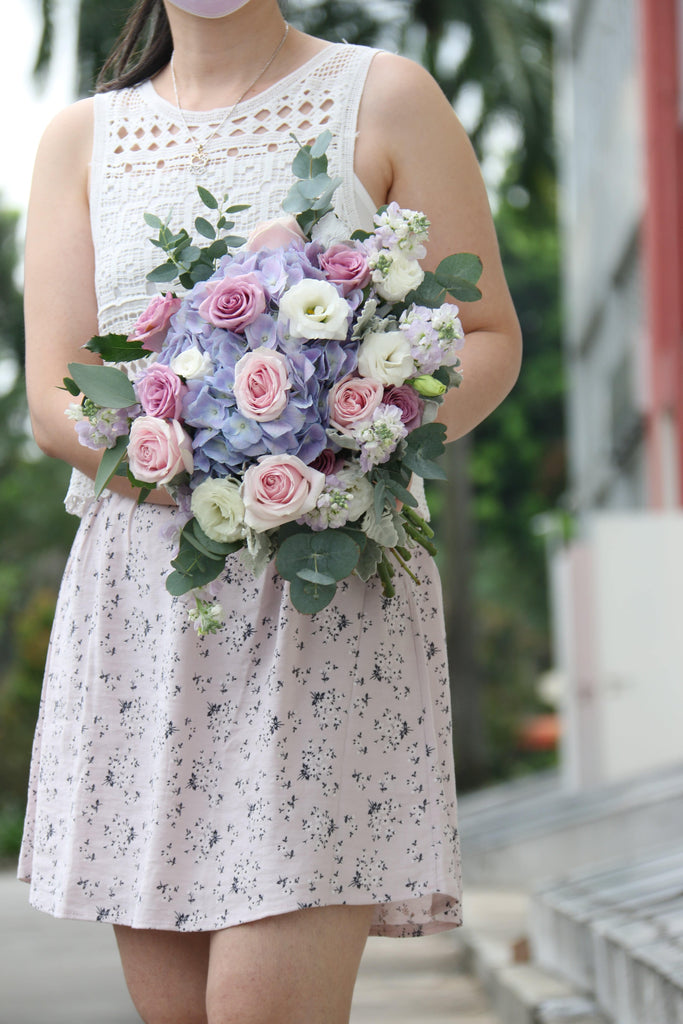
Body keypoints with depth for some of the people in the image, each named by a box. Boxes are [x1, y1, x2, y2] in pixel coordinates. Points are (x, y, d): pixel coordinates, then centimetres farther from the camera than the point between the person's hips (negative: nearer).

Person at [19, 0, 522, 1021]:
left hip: (329, 600, -3)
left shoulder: (382, 99, 6)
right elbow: (57, 401, 4)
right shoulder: (80, 140, 13)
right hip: (138, 596, 3)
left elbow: (490, 339, 5)